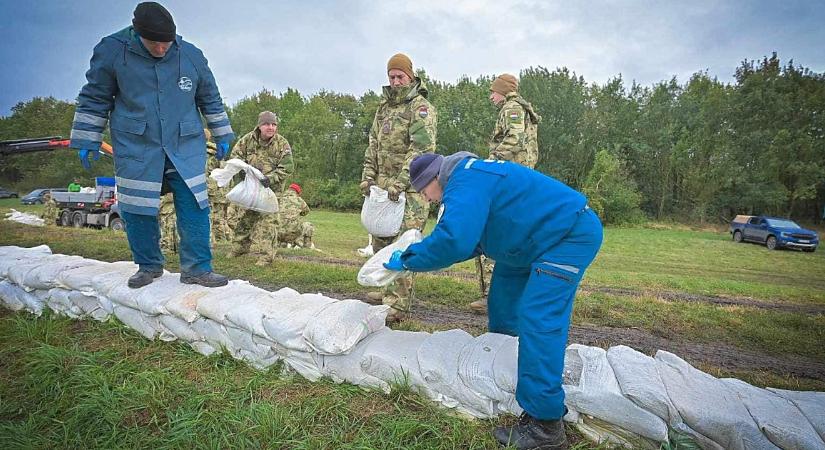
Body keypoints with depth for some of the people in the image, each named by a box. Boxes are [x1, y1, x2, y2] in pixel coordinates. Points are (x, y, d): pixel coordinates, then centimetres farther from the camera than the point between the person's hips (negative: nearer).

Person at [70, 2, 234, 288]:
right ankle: (149, 266, 21)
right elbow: (94, 98, 6)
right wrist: (87, 140, 5)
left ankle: (197, 269, 3)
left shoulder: (191, 55, 1)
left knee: (194, 206, -6)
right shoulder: (112, 50, -3)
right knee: (137, 209, 3)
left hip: (186, 147, 1)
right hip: (135, 147, 0)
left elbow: (211, 99, 13)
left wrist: (221, 136, 14)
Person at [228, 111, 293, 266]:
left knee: (268, 219, -10)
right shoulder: (248, 139, -5)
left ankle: (267, 254, -5)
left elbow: (287, 168, -18)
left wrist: (270, 178, -29)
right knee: (246, 216, 15)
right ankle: (240, 247, 32)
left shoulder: (282, 144, -14)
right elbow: (236, 154, 6)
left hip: (272, 187, -4)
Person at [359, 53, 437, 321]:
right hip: (384, 184, 8)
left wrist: (400, 182, -22)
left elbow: (422, 148, -16)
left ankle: (398, 303, -5)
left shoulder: (420, 107, -4)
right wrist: (368, 176, 9)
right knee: (380, 239, 12)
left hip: (410, 186, -8)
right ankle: (390, 289, 27)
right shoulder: (384, 107, 19)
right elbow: (373, 145, 21)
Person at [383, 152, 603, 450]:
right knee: (503, 300, 20)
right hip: (541, 239, 11)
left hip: (573, 234, -11)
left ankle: (545, 425, -13)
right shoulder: (471, 177, 10)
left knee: (537, 320, -19)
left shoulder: (465, 182, -23)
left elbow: (453, 240, -38)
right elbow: (471, 240, 13)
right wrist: (422, 252, 4)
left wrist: (408, 260, -22)